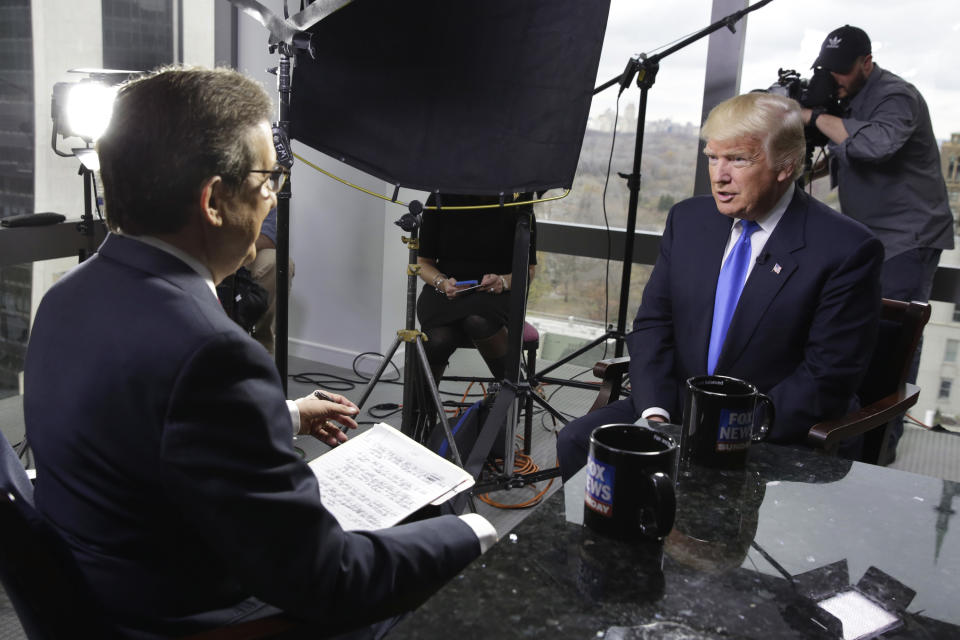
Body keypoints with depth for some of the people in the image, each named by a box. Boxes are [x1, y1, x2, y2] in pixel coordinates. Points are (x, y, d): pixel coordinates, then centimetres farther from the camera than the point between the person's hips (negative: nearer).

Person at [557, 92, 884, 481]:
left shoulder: (847, 250, -12)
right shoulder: (688, 219, 5)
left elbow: (827, 380, -14)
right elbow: (652, 324, 5)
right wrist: (655, 414, -11)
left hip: (779, 436, -4)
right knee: (577, 442, -15)